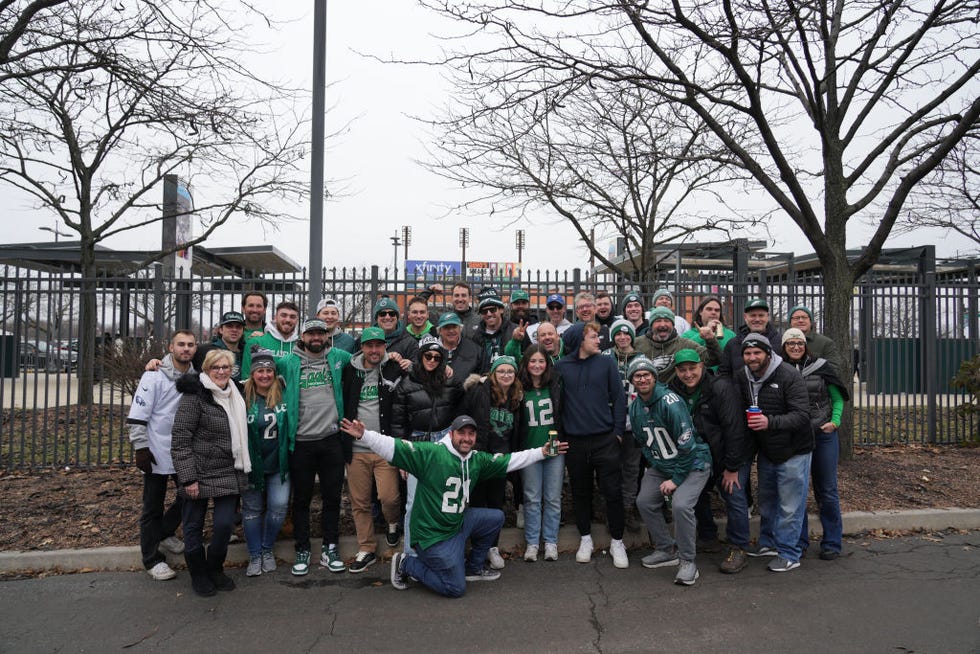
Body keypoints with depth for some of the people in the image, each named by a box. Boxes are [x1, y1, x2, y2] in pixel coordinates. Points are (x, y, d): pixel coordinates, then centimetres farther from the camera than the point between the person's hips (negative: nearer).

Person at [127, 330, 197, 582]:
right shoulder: (154, 376, -13)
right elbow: (137, 415, -13)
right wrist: (140, 447, -15)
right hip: (157, 455, -5)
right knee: (153, 508, 8)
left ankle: (164, 532, 40)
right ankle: (152, 558, 22)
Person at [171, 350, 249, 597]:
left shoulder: (235, 395, 11)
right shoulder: (194, 396, -11)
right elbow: (180, 439, -14)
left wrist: (242, 472, 16)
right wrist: (188, 478, -17)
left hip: (228, 474, 5)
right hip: (199, 474, -5)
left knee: (225, 524, 1)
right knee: (194, 526, 8)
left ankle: (215, 569, 25)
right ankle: (198, 574, 28)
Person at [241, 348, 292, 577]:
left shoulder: (283, 393, -6)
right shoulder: (244, 397, -11)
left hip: (279, 463, 2)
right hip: (251, 464, -1)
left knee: (279, 506, 2)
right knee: (252, 508, 10)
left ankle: (268, 549, 26)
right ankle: (254, 555, 26)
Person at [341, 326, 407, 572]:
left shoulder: (395, 369, -2)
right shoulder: (350, 370, 6)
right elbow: (343, 405, 13)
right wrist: (344, 440, 8)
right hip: (356, 449, 3)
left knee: (389, 497, -9)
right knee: (359, 503, 8)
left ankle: (393, 523, 25)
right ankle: (366, 550, 24)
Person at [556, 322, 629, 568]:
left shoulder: (606, 363, 1)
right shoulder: (562, 366, 1)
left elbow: (619, 398, 2)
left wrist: (618, 431, -4)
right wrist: (560, 433, 3)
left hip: (605, 439, 0)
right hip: (575, 441, 1)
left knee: (613, 492, 2)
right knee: (580, 492, 12)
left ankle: (617, 542, 19)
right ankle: (585, 539, 30)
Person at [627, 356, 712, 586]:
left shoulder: (670, 402, -25)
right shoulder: (635, 407, -1)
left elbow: (687, 445, -23)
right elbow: (642, 442, 13)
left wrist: (676, 479, -18)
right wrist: (653, 466, 4)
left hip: (692, 463, -8)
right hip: (660, 465, 8)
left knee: (681, 505, -25)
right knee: (644, 501, 4)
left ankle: (688, 562, -5)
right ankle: (667, 550, 24)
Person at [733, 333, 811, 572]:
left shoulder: (789, 375, -19)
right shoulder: (742, 377, 0)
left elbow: (802, 415, -25)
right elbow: (740, 409, 16)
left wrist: (770, 422, -36)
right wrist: (747, 419, -4)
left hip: (793, 451, -6)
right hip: (766, 451, 6)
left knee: (789, 506, 1)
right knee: (766, 500, 19)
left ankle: (789, 554, 15)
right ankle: (768, 543, 36)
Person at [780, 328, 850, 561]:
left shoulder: (821, 367, -2)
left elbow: (837, 399, 6)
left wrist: (834, 422, -8)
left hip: (824, 436, -1)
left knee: (827, 490, 6)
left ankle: (832, 543, 18)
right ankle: (799, 540, 20)